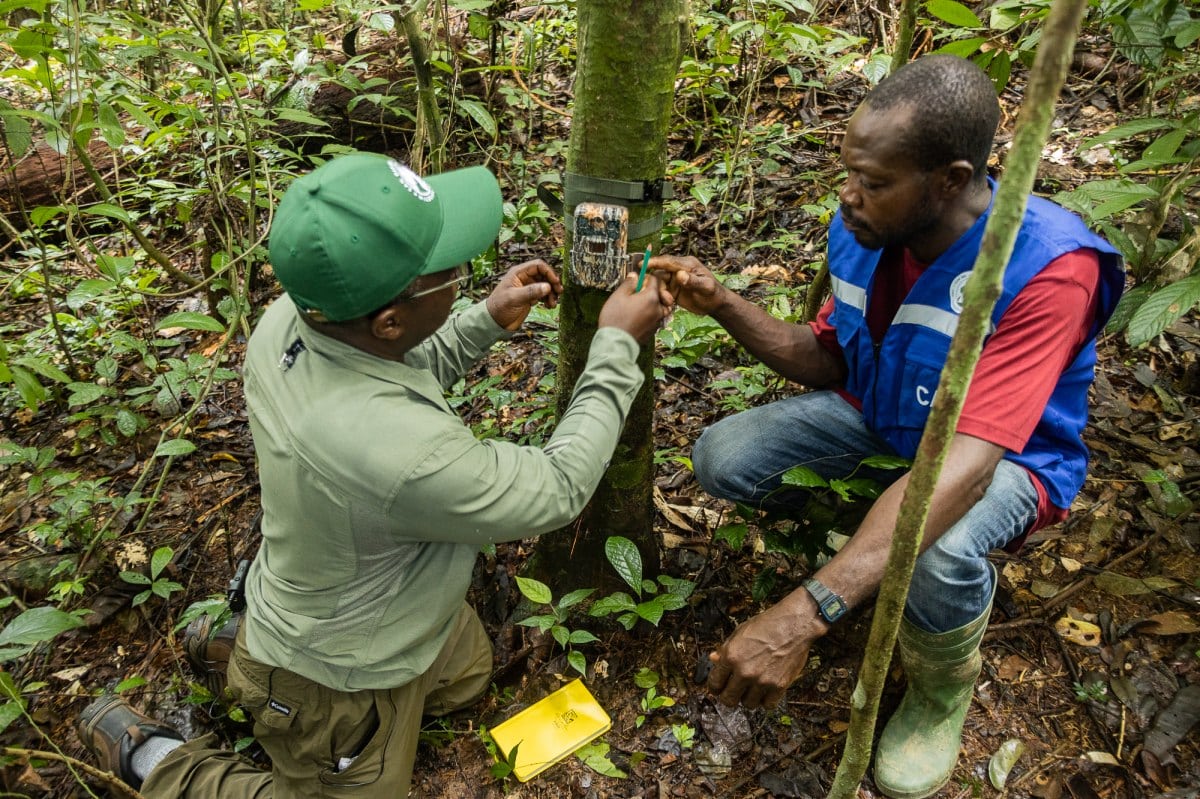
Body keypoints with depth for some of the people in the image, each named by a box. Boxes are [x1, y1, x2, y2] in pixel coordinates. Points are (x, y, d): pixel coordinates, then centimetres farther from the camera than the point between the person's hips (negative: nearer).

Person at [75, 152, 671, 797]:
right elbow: (558, 490, -27)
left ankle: (247, 623, 32)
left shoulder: (291, 316, -21)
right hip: (338, 678, -7)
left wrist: (488, 322, -10)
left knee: (467, 678, 31)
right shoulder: (403, 454, -44)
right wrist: (618, 346, -19)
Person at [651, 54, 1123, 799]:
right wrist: (724, 305, -21)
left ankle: (942, 695, -1)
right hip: (876, 418, 5)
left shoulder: (1047, 269, -34)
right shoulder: (863, 229, -16)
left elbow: (963, 465, -43)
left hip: (1005, 457, -5)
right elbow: (828, 360, -1)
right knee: (720, 459, -13)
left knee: (938, 558, -38)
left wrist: (805, 613, -52)